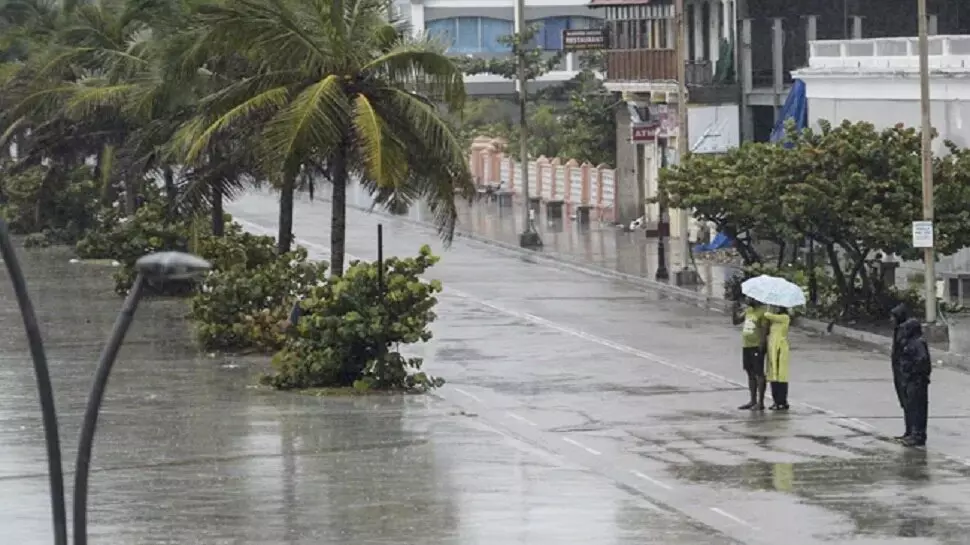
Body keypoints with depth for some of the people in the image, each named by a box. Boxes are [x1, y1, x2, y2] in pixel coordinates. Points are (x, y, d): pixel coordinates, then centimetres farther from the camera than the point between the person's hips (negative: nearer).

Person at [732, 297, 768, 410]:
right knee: (750, 374, 12)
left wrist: (761, 346, -22)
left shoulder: (763, 311, -11)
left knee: (759, 374, -4)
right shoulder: (747, 310, 13)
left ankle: (760, 402, -1)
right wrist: (735, 311, 1)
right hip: (746, 346, 8)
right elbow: (735, 321, 19)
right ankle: (753, 401, 18)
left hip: (757, 347, -8)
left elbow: (765, 330, -16)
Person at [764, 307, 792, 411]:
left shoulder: (785, 318, -9)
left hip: (780, 349, -9)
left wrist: (767, 313, 4)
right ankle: (776, 401, 14)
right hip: (772, 349, 9)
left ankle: (782, 402, -6)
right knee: (773, 375, 9)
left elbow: (768, 316, -18)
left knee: (780, 375, -7)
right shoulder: (775, 319, 17)